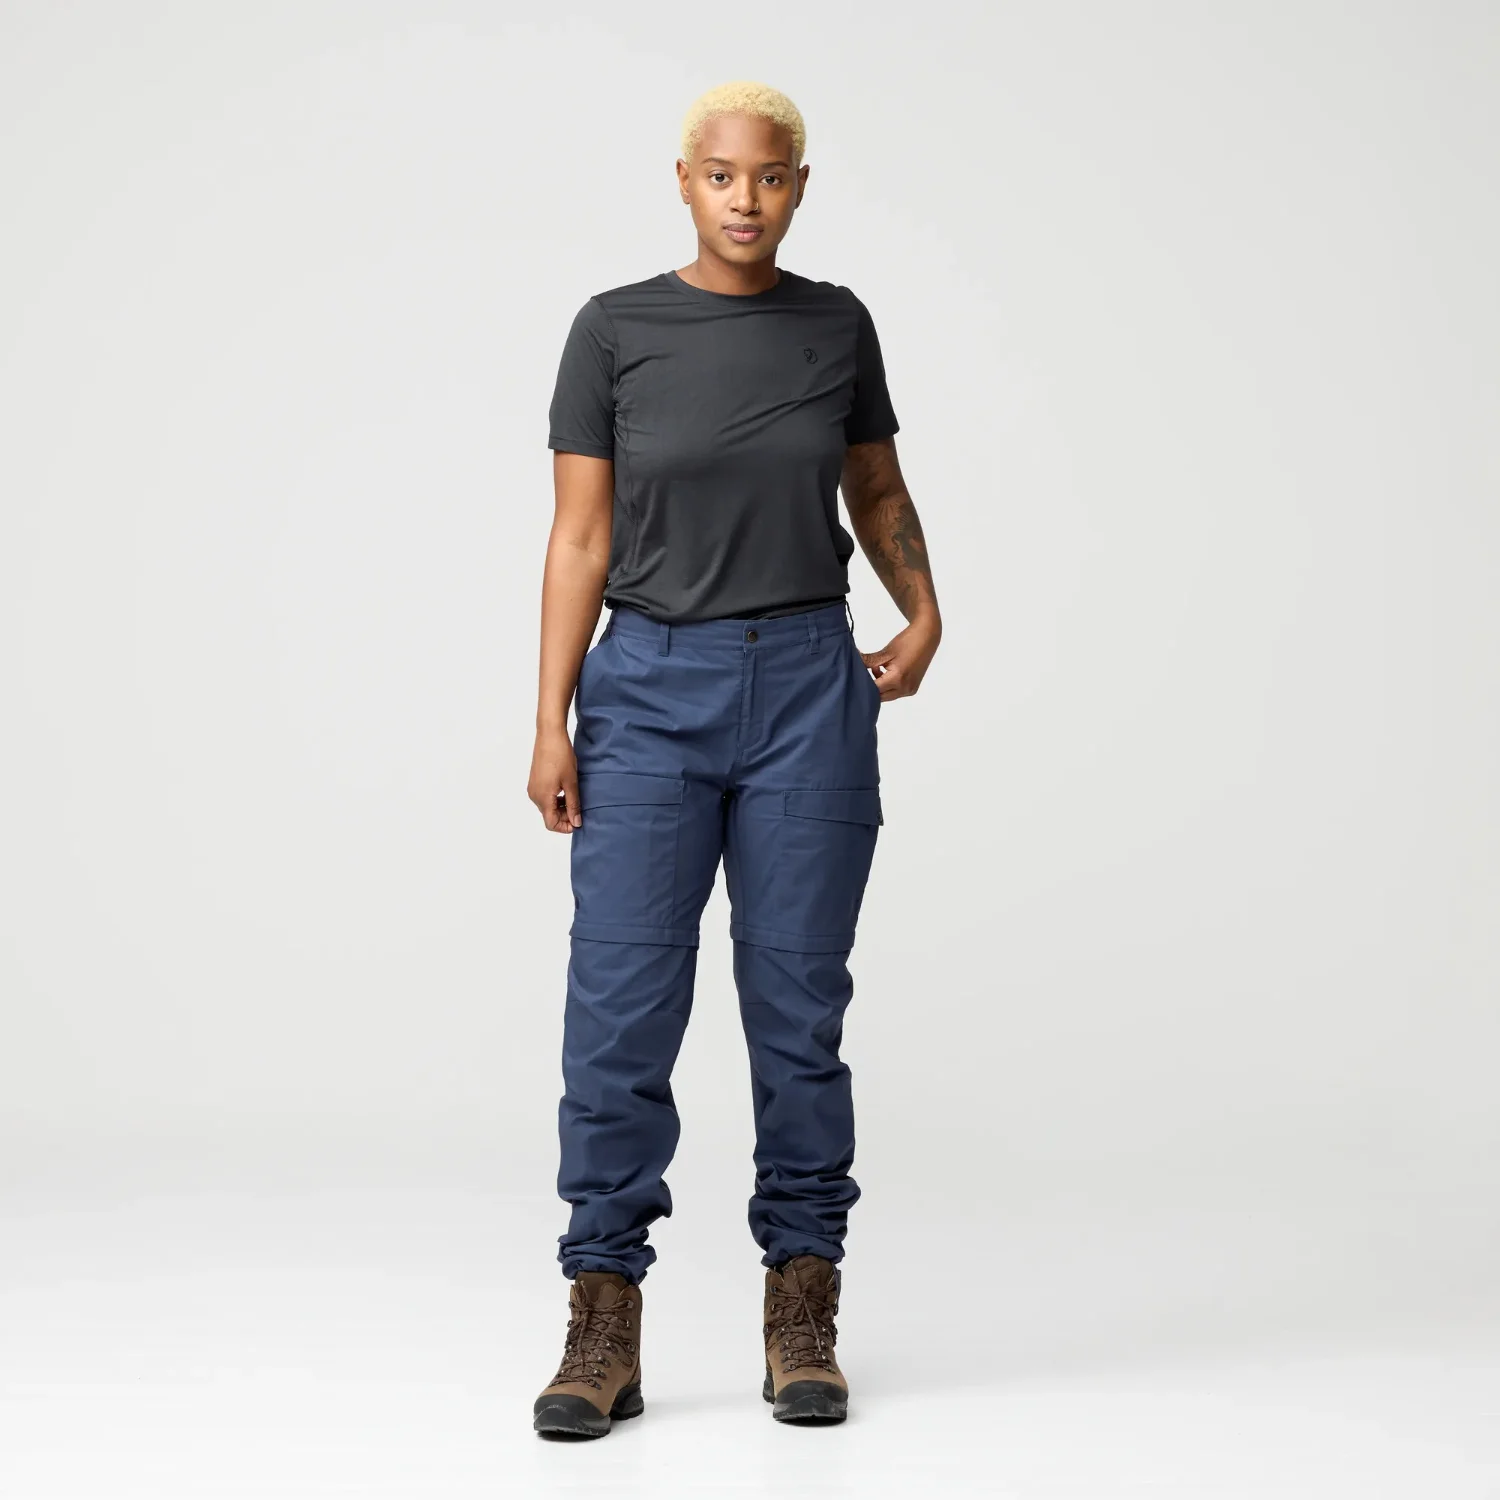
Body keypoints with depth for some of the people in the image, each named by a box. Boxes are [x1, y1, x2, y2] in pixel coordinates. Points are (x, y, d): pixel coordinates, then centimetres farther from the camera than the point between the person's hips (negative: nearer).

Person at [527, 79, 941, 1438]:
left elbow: (878, 492, 19)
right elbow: (582, 537, -1)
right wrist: (550, 726, -6)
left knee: (799, 1007, 5)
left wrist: (923, 618, 4)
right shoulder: (615, 332, -2)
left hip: (808, 689, 1)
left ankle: (802, 1313, 16)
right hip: (650, 688, -1)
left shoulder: (836, 326, 4)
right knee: (621, 1012, -4)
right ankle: (605, 1330, 5)